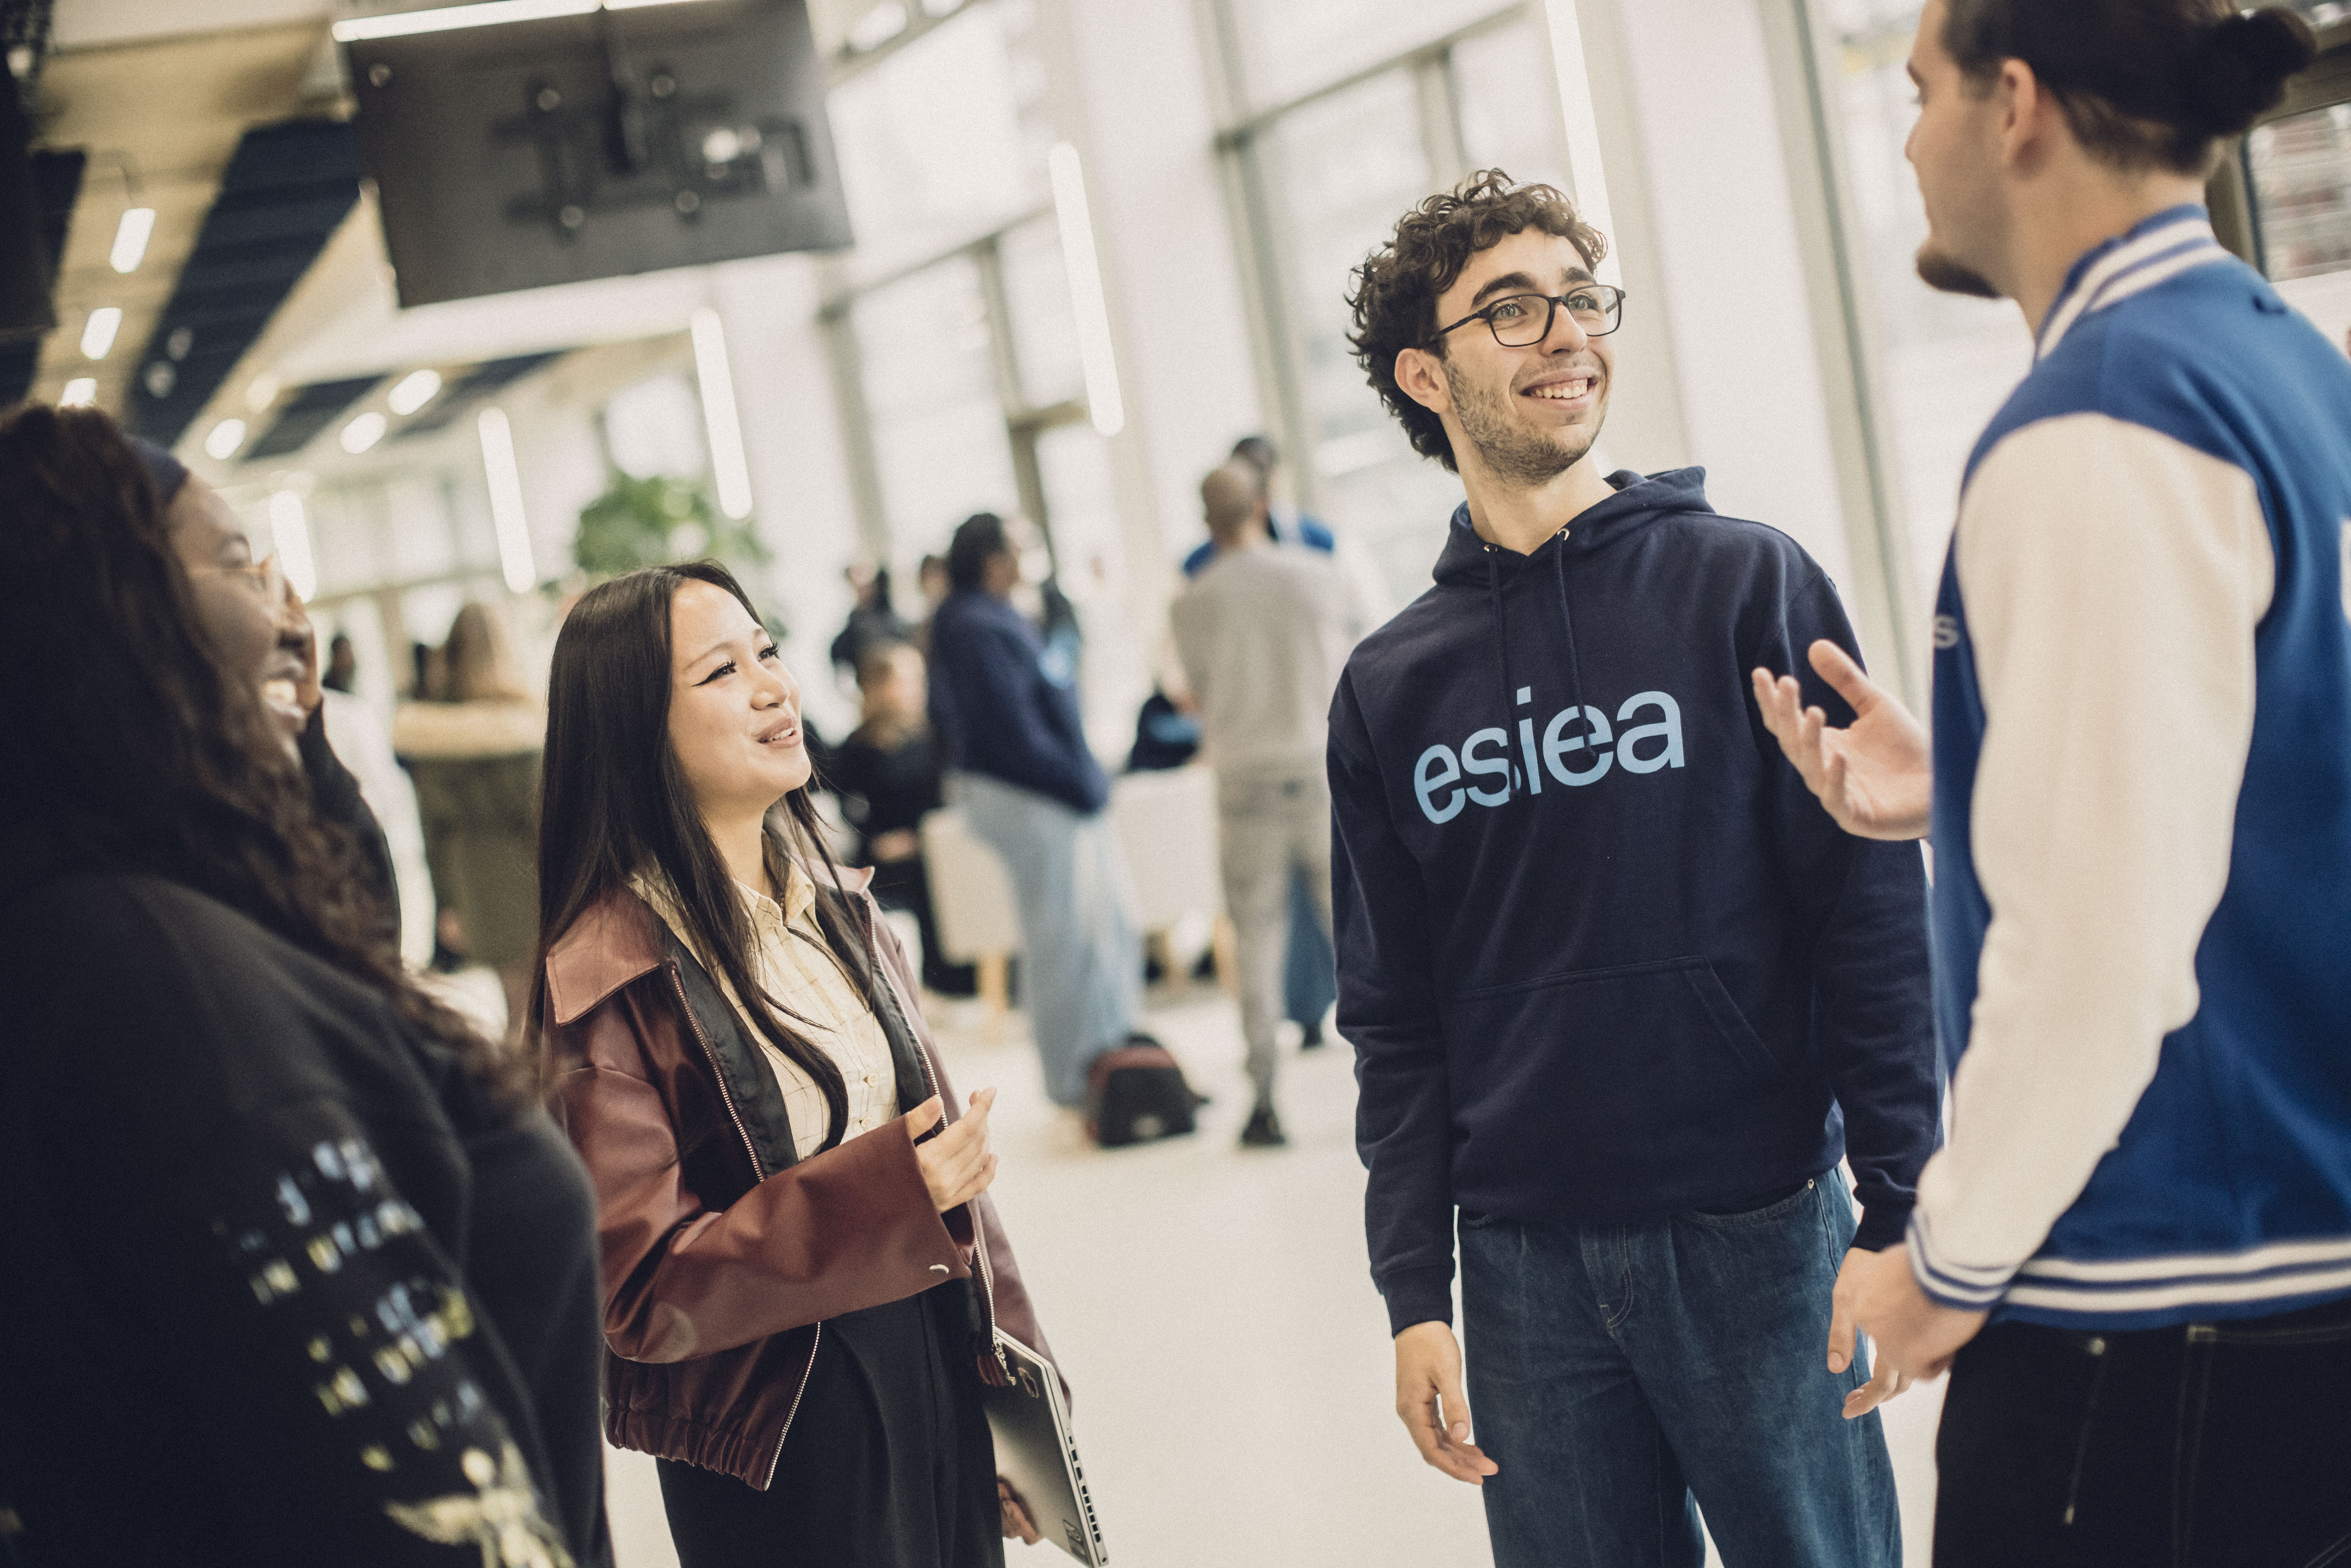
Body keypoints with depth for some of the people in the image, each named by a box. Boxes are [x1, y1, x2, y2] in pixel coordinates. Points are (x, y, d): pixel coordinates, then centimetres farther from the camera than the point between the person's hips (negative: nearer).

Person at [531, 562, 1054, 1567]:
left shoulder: (832, 900, 6)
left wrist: (1006, 1389, 9)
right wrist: (882, 1192, -27)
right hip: (781, 1456, -6)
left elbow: (937, 1139, 10)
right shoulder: (608, 977, -17)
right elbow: (640, 1294, -18)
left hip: (939, 1383, 7)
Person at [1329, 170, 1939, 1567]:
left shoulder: (1746, 584, -1)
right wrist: (1415, 1292, 3)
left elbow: (1875, 912, -4)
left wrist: (1896, 1212, -9)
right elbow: (1396, 1022, 9)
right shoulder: (1391, 687, 7)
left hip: (1759, 1235, -2)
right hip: (1528, 1267, 2)